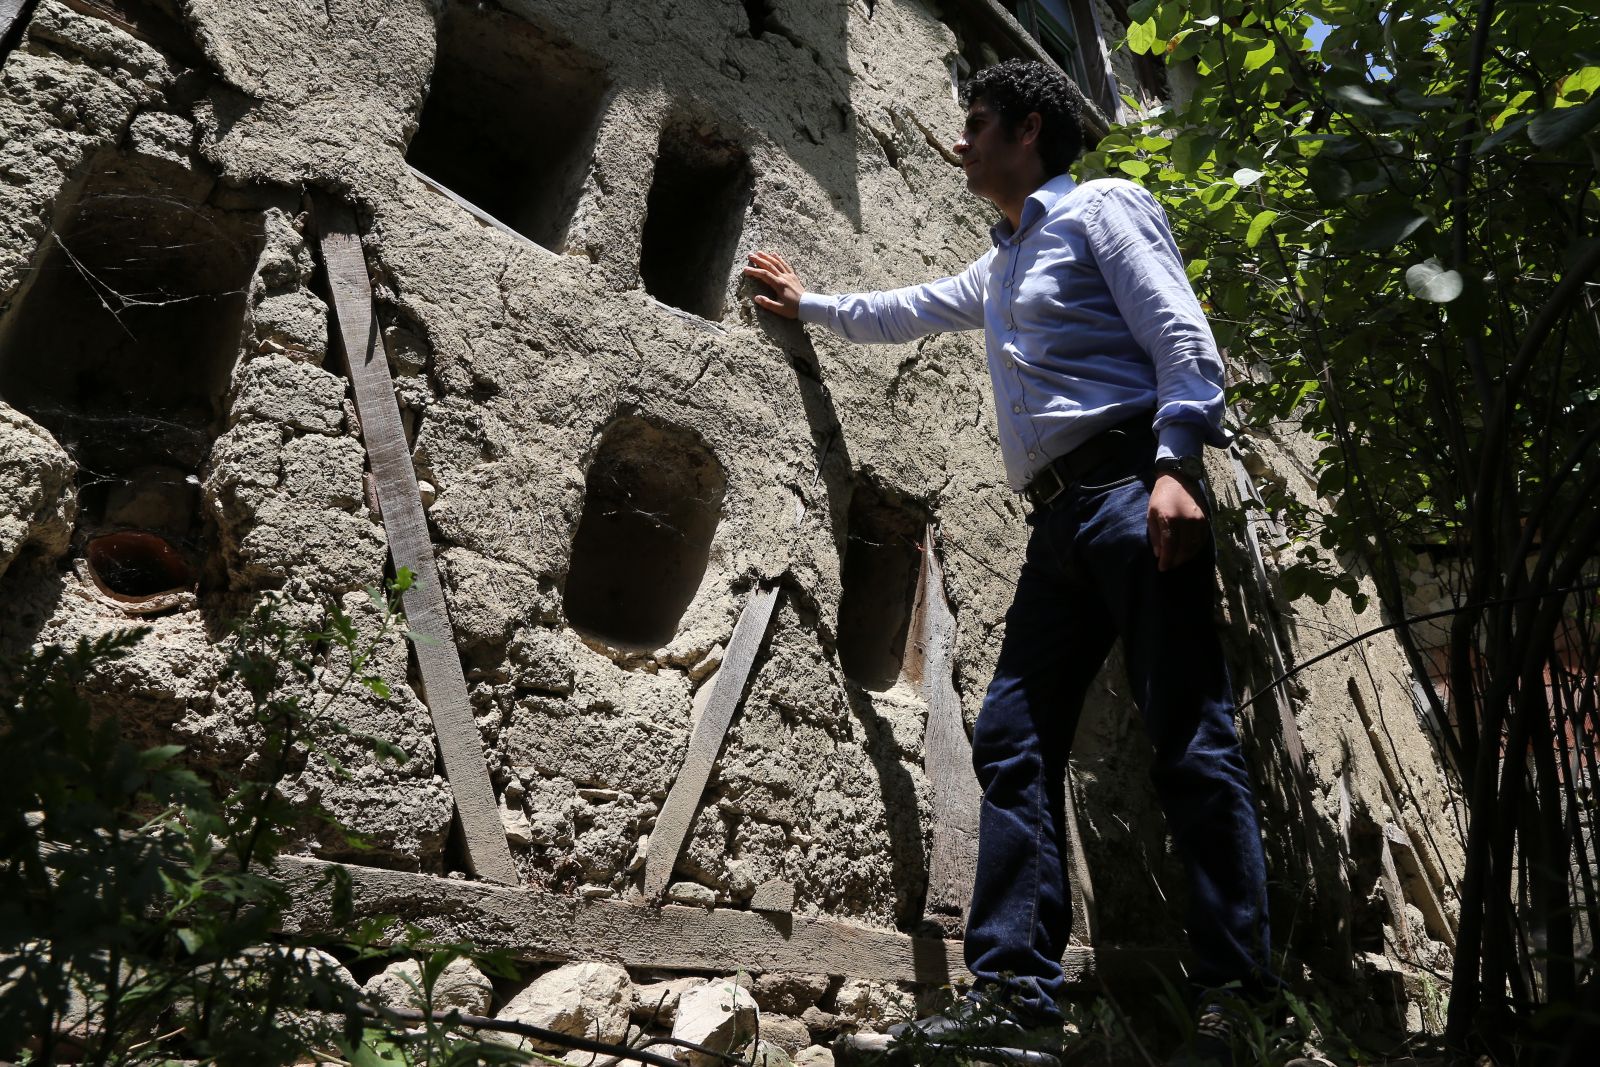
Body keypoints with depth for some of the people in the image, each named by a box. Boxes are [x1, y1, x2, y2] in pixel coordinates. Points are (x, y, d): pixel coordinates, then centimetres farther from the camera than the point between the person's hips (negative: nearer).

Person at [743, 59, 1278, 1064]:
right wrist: (808, 303, 57)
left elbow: (1183, 335, -6)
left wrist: (1176, 466, -21)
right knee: (1013, 740, -1)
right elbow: (905, 311, 48)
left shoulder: (1105, 207, 7)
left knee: (1192, 740, -12)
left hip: (1132, 488, -8)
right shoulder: (999, 266, 31)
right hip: (1060, 520, 8)